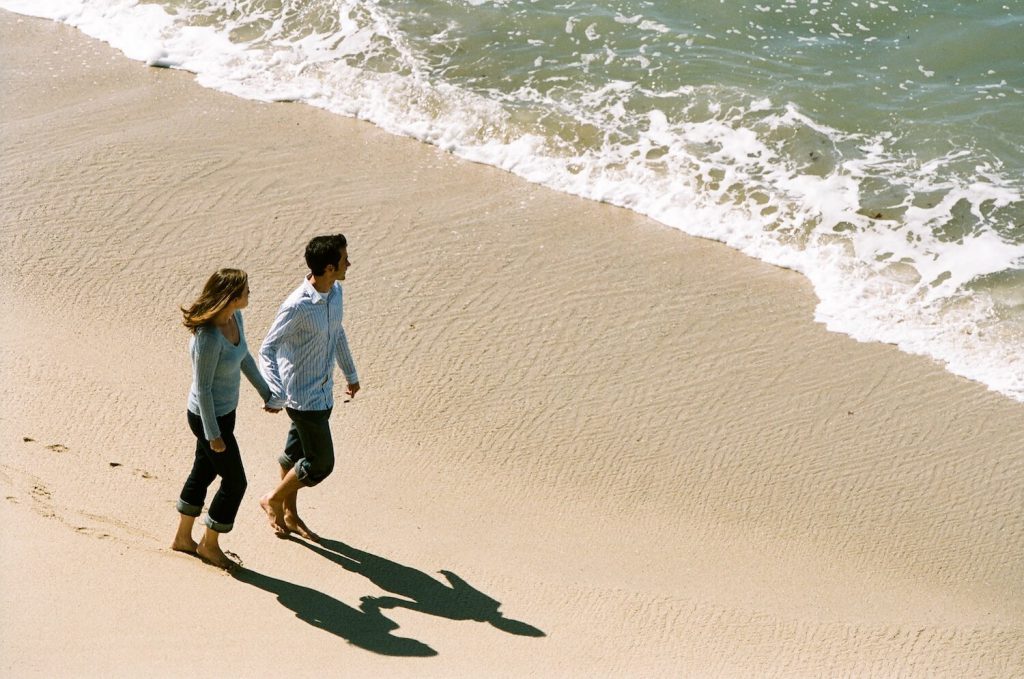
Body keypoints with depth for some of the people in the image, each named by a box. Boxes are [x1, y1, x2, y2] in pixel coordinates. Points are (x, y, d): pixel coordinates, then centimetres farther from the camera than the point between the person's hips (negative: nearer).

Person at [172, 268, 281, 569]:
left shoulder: (235, 317, -7)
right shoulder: (208, 338, -33)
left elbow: (244, 357, 10)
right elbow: (203, 388, -25)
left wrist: (266, 392, 19)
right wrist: (213, 434, -18)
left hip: (225, 409, 9)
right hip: (209, 417, -9)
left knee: (203, 472, 23)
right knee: (235, 482, 6)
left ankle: (183, 537, 42)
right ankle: (209, 544, 28)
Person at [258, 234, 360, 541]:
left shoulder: (335, 291, -1)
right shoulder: (297, 306, -28)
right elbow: (267, 349, -23)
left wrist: (350, 374, 27)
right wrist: (275, 392, -37)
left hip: (323, 391, 8)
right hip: (304, 397, -8)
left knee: (296, 454, 21)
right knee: (320, 463, 1)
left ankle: (289, 514, 37)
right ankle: (273, 501, 23)